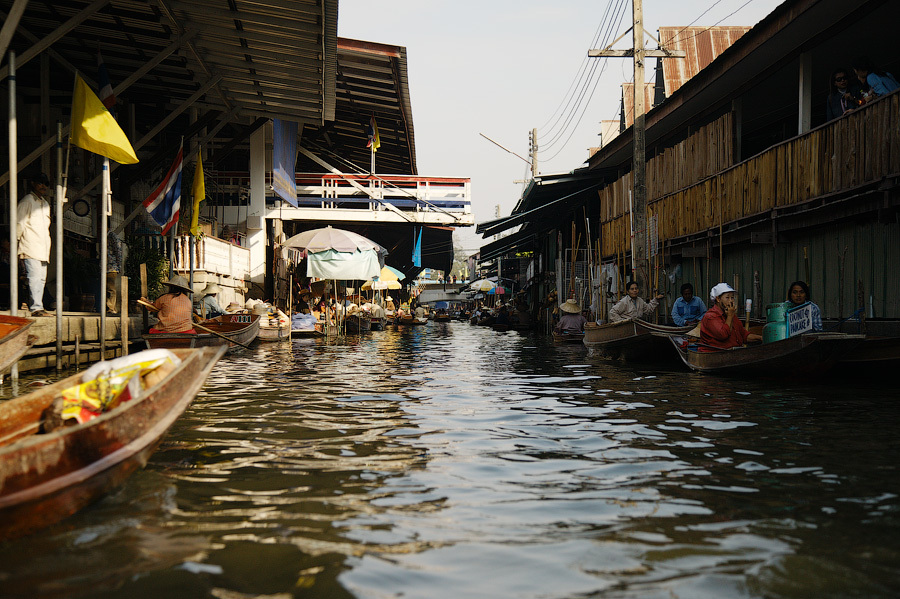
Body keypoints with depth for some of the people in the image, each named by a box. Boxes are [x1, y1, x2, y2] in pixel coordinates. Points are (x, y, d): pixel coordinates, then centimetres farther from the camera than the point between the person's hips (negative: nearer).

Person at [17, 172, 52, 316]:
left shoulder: (45, 203, 22)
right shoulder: (27, 201, -3)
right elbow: (19, 223, -6)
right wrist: (18, 240, -5)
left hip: (43, 248, 8)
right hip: (31, 248, -8)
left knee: (41, 278, 6)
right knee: (35, 277, -14)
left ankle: (37, 307, 9)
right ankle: (36, 308, -17)